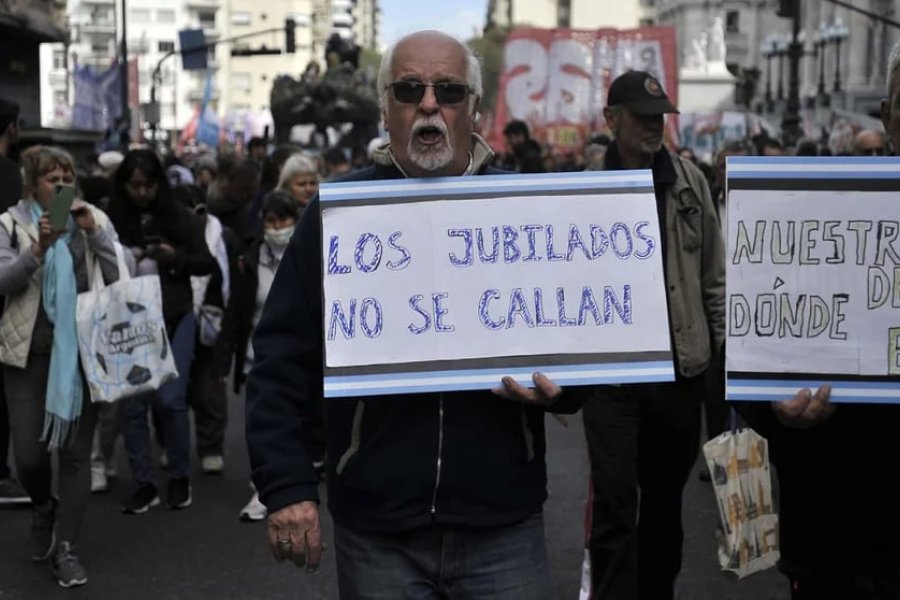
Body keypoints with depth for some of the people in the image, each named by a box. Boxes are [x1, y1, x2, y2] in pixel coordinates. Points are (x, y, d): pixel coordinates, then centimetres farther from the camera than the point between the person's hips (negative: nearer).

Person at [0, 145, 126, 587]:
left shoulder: (94, 219, 6)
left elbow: (121, 278, -2)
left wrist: (94, 234, -13)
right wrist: (38, 248, -21)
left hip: (82, 352, 1)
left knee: (75, 452, 1)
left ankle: (65, 547, 10)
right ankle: (45, 508, 33)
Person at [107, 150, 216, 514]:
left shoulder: (179, 217, 0)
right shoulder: (113, 221, -1)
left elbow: (207, 264, 3)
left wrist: (175, 256, -14)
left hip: (173, 318, -1)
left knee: (170, 399, -7)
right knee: (132, 404, 1)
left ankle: (180, 479, 12)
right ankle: (144, 484, 14)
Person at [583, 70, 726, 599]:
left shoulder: (690, 180, 4)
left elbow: (714, 273, 7)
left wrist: (725, 339, 5)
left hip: (681, 365, 3)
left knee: (666, 496, 15)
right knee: (615, 499, -3)